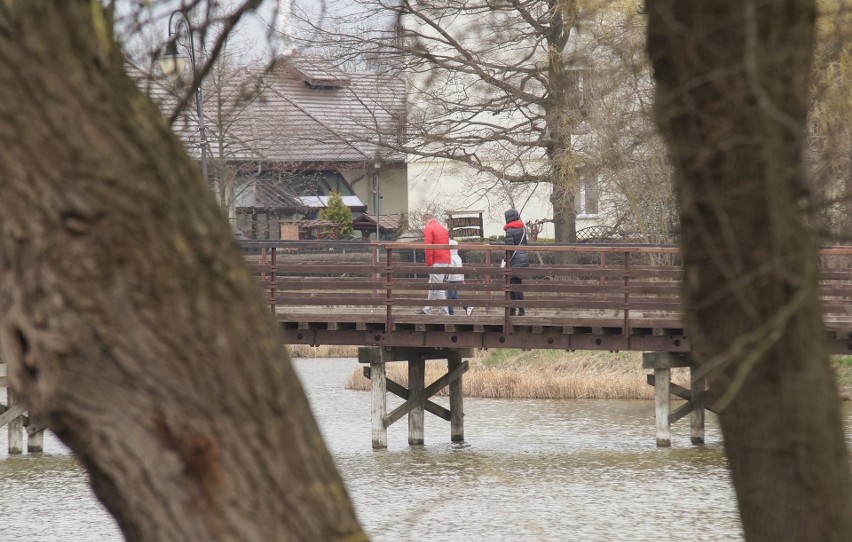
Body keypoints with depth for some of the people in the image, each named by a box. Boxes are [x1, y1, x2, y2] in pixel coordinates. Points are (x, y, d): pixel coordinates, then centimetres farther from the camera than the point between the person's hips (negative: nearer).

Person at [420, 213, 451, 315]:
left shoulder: (428, 229, -5)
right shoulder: (444, 229, 19)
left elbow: (428, 248, -14)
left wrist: (429, 264, -11)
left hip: (437, 263, -8)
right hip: (446, 262, 8)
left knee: (438, 288, -7)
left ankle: (445, 313, -9)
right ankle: (427, 310, 21)